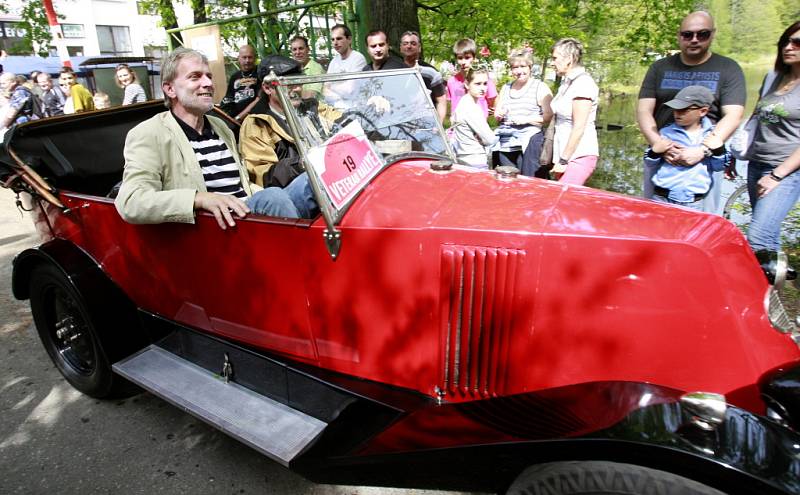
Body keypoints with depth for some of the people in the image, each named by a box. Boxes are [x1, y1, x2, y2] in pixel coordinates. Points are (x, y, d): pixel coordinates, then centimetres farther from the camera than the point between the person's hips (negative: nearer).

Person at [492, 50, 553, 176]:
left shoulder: (540, 88, 2)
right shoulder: (505, 88, 16)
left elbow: (550, 116, -5)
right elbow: (497, 112, 24)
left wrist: (527, 119, -15)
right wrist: (498, 114, 1)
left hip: (527, 143, -4)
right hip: (504, 144, 5)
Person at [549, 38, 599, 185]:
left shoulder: (583, 83, -12)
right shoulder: (567, 82, 14)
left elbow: (579, 128, -16)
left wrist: (564, 160, -14)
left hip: (579, 157, -8)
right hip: (565, 156, 8)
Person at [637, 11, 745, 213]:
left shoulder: (728, 69, 4)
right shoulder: (660, 68, 9)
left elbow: (733, 116, -6)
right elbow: (644, 110, 0)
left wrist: (703, 150, -21)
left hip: (706, 157, -2)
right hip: (660, 155, 2)